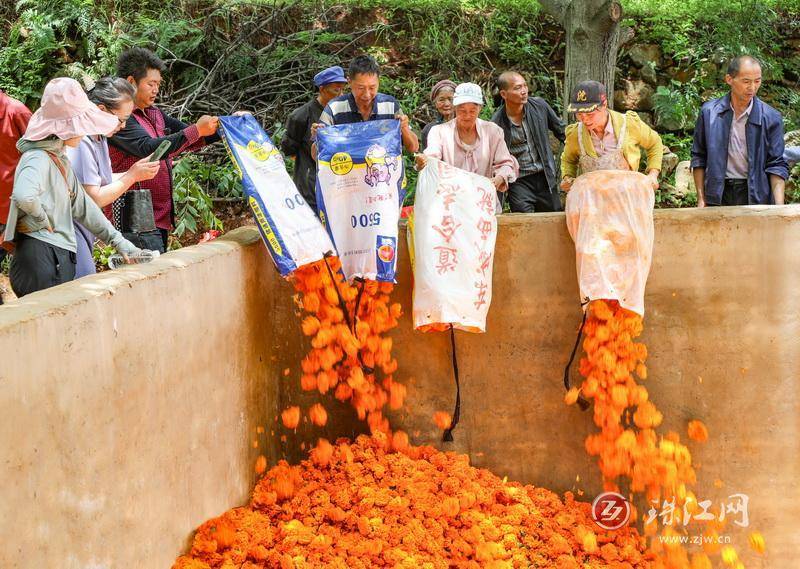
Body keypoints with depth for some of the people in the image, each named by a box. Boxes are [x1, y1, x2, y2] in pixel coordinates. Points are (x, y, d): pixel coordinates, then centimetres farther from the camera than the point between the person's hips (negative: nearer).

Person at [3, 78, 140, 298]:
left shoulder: (60, 159, 16)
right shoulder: (38, 159, -15)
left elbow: (82, 205, 21)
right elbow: (24, 196, -36)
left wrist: (118, 241, 20)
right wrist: (41, 218, -17)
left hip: (60, 261, 9)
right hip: (40, 260, -9)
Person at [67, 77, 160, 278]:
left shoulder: (99, 139, 11)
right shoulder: (81, 142, -19)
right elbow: (94, 199, -18)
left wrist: (134, 174, 2)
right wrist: (132, 176, -12)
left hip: (84, 234, 10)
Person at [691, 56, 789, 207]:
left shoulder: (771, 118, -2)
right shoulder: (709, 112, 0)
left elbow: (776, 165, -1)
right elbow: (698, 159, 7)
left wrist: (779, 206, -11)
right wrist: (701, 199, 3)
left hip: (756, 196, 0)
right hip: (718, 196, 1)